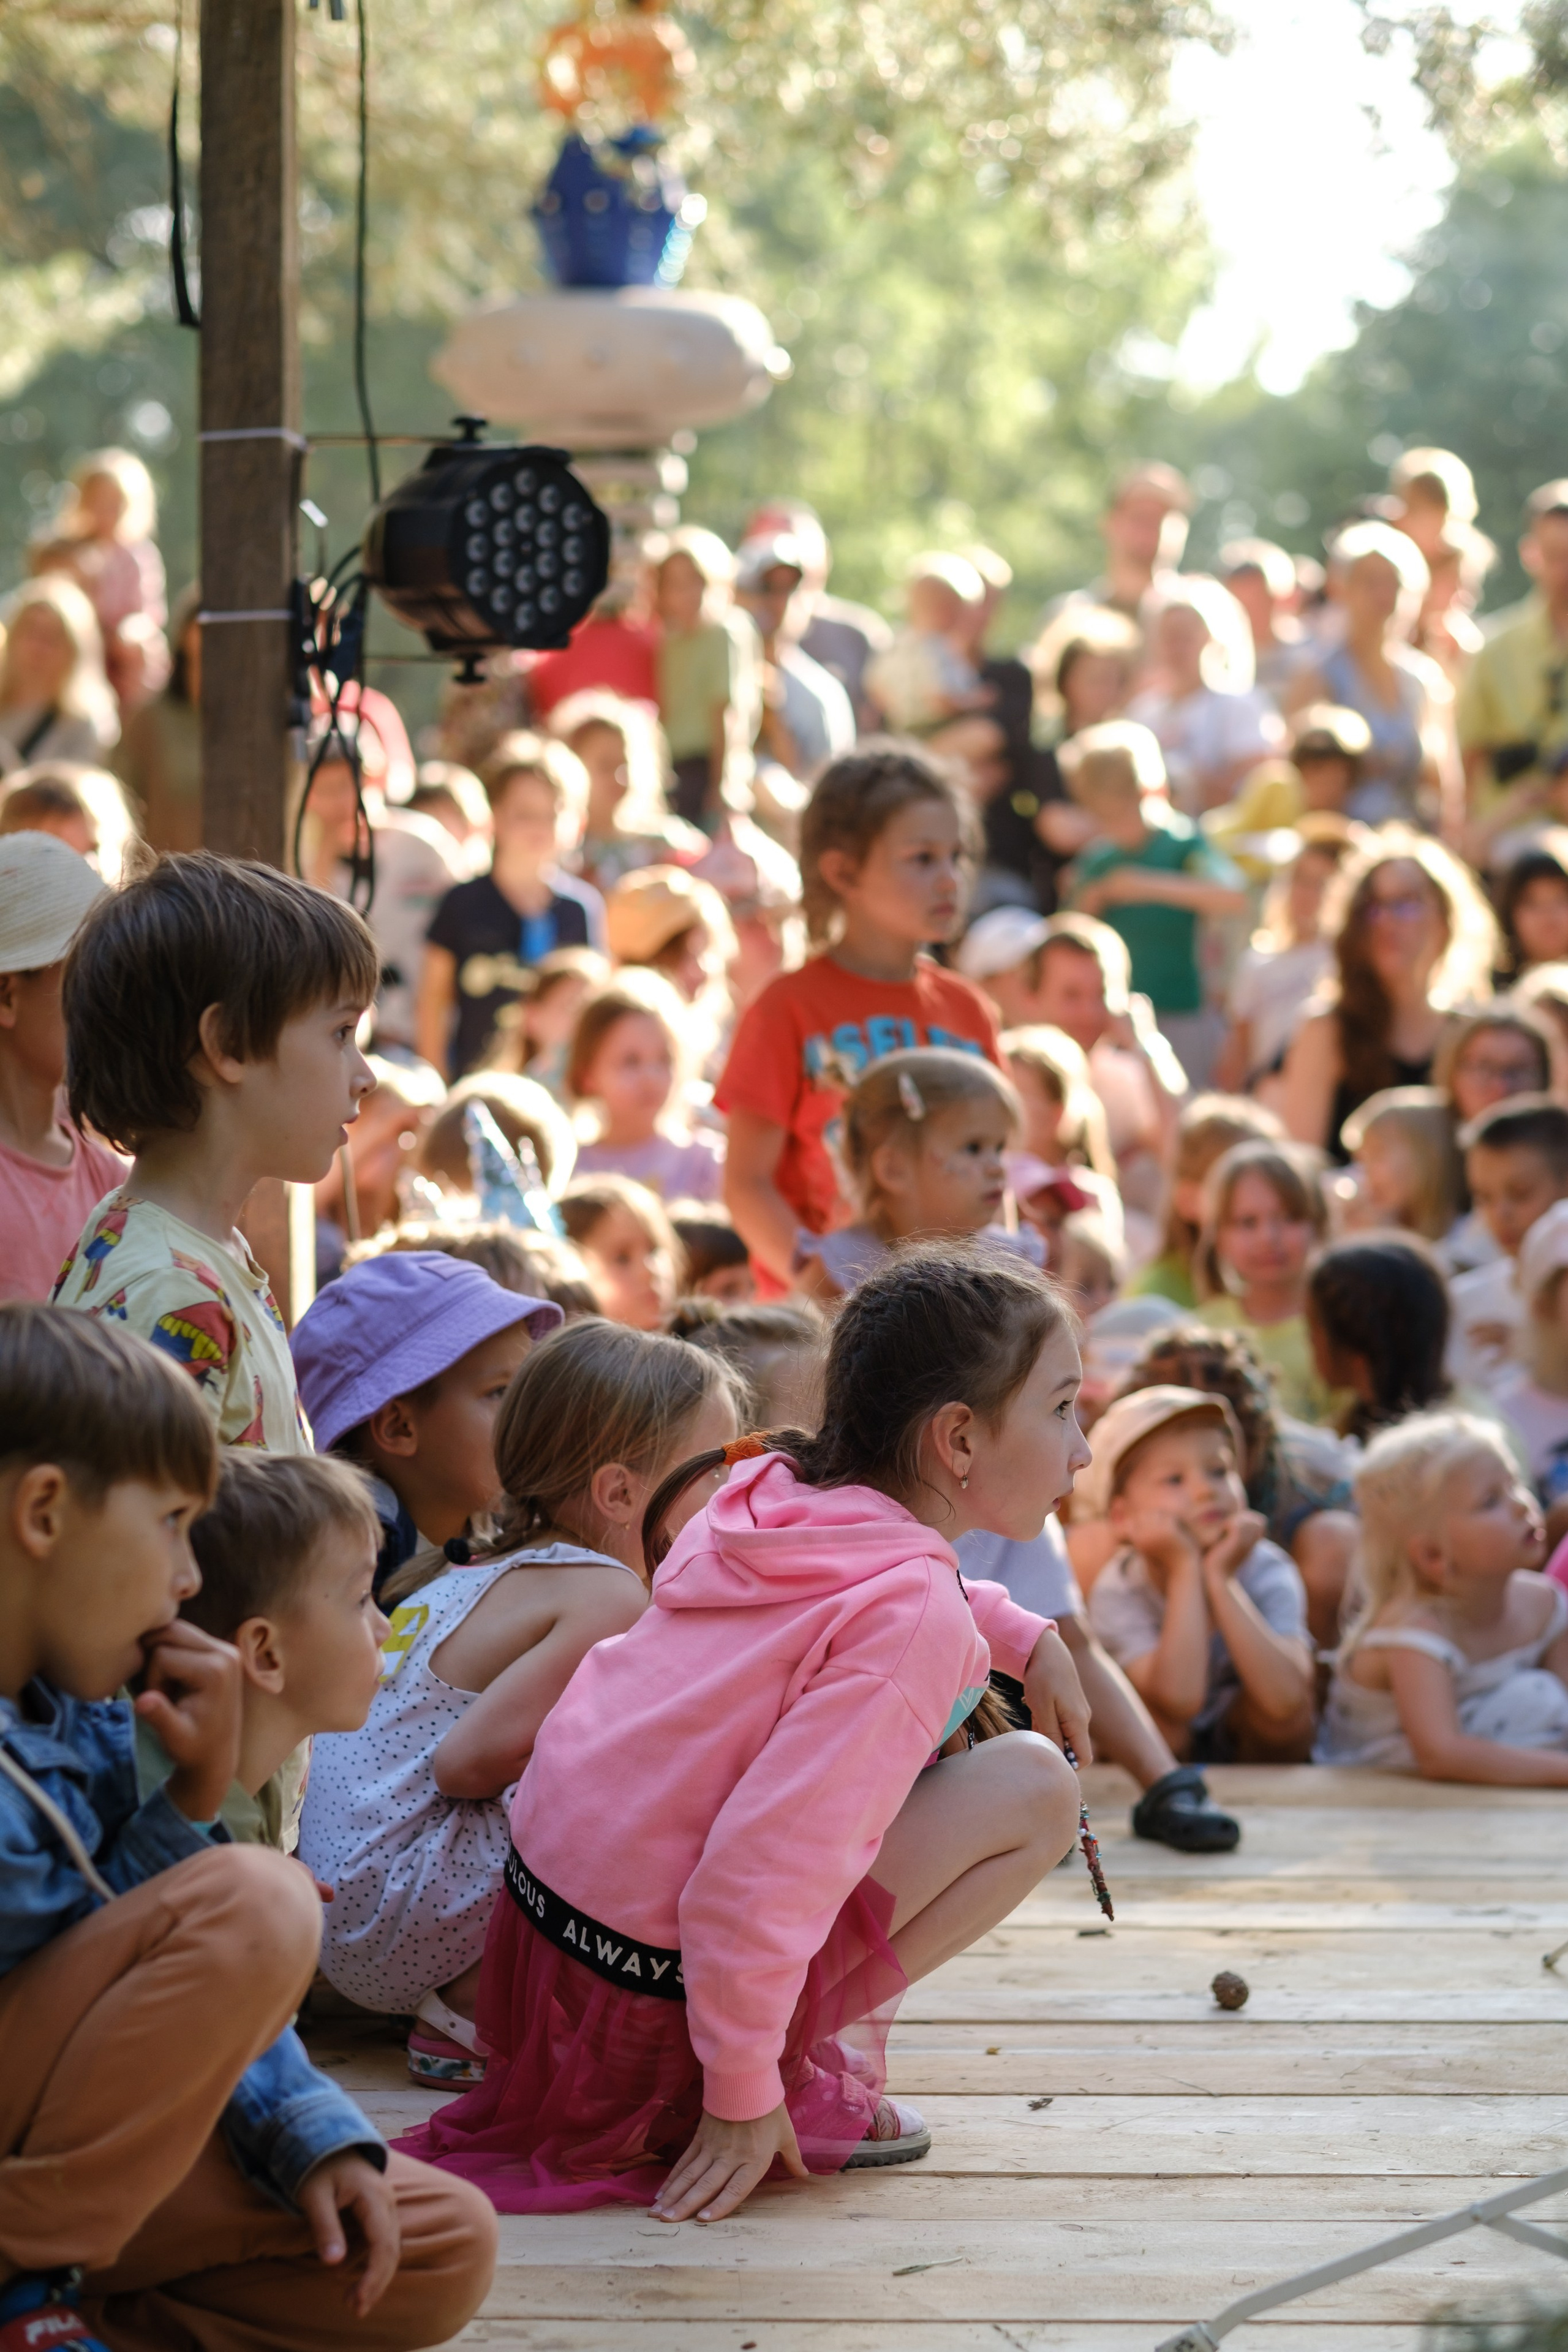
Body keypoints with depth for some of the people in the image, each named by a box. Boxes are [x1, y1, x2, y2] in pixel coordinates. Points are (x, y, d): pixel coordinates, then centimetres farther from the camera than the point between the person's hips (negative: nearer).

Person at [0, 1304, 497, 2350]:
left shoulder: (88, 1720, 9)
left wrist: (313, 2135, -2)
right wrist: (195, 1800, -10)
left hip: (91, 2159, 9)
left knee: (446, 2252, 3)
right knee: (252, 1897, -25)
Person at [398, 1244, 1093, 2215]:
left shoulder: (781, 1495, 3)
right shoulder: (912, 1615, -21)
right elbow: (757, 1865, -28)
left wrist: (1023, 1636, 20)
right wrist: (744, 2098, -21)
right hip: (649, 1982, -8)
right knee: (1037, 1785, -6)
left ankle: (842, 2024, 16)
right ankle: (805, 2078, -2)